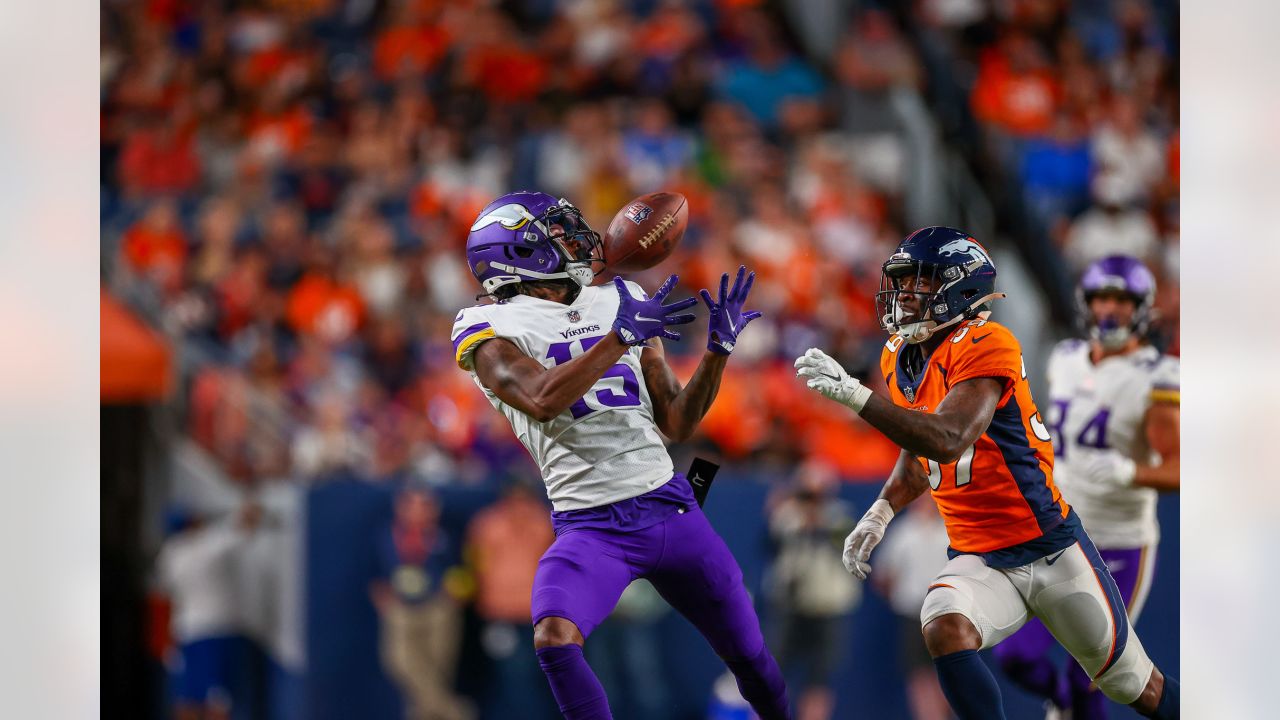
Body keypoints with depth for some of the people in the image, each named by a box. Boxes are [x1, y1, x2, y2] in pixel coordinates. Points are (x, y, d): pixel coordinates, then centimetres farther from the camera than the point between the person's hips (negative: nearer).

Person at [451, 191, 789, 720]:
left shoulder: (621, 305, 13)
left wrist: (718, 350, -1)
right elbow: (541, 400, -23)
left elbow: (676, 423, 13)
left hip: (670, 509, 4)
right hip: (591, 527, -4)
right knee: (554, 640, -30)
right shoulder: (494, 329, -2)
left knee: (748, 653, 10)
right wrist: (620, 337, -23)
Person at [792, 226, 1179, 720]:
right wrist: (881, 513, 6)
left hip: (1052, 551, -5)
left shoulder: (985, 346, -20)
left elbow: (947, 441, -34)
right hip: (978, 562, 5)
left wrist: (855, 396, -38)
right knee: (944, 629, -29)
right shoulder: (899, 361, 4)